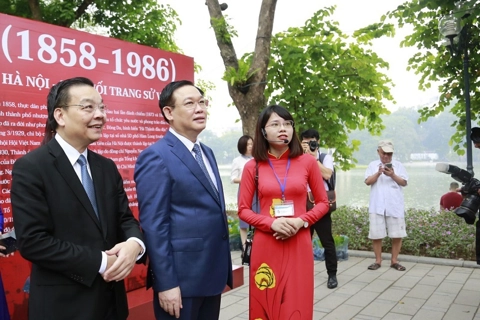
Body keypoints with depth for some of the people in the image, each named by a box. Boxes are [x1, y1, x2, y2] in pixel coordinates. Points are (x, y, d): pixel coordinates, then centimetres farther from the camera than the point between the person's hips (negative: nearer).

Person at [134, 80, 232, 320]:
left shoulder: (207, 153, 11)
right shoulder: (156, 157, -14)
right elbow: (154, 225, -17)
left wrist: (222, 269, 15)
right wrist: (166, 283, -18)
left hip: (213, 274, 8)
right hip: (181, 277, -8)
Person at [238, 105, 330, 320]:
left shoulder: (307, 162, 1)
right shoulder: (252, 167, 0)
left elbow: (323, 203, 7)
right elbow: (243, 210, 3)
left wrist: (301, 221, -11)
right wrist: (271, 223, -14)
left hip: (299, 245, 0)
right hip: (265, 246, 0)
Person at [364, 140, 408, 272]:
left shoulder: (398, 165, 8)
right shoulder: (373, 165, 8)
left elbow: (404, 183, 0)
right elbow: (368, 181, -3)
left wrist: (393, 175, -16)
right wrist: (378, 173, -19)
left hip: (395, 206, 0)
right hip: (377, 206, 0)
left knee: (397, 235, 3)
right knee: (376, 235, 3)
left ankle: (394, 261, 16)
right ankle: (378, 260, 16)